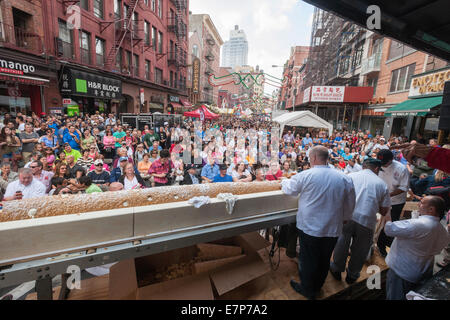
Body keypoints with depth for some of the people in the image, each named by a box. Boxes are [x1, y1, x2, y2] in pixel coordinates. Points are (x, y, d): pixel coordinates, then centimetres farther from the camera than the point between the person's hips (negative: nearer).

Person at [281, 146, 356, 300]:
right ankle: (317, 287, 44)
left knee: (308, 260, 15)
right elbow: (350, 204, 7)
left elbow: (289, 189, -1)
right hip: (333, 229, 5)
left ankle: (307, 290, 35)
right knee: (324, 260, 22)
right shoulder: (344, 179, -5)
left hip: (309, 228, -4)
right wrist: (345, 218, 25)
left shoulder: (305, 176, -17)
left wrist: (284, 181, 22)